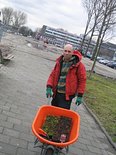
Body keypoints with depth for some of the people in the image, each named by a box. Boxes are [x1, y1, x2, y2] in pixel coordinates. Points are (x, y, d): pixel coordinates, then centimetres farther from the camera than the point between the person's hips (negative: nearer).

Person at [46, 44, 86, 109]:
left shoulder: (78, 65, -9)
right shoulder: (59, 62, 5)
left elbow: (82, 80, -7)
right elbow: (53, 75, 8)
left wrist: (80, 95, -9)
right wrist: (49, 87, -6)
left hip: (67, 95, -5)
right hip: (56, 93, 5)